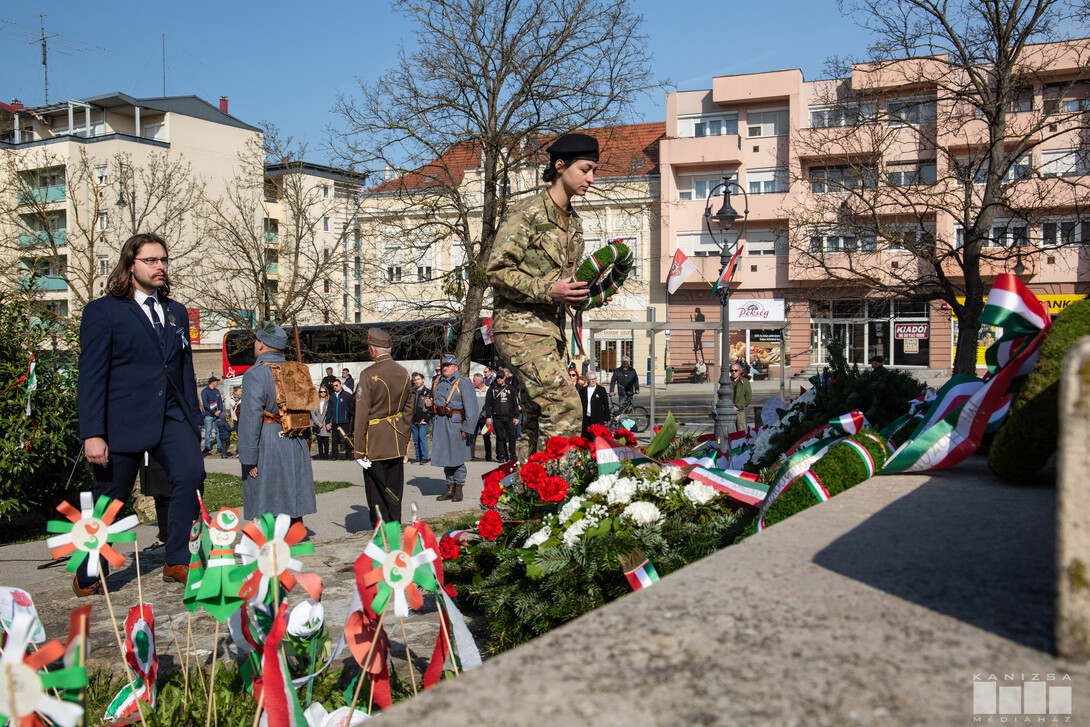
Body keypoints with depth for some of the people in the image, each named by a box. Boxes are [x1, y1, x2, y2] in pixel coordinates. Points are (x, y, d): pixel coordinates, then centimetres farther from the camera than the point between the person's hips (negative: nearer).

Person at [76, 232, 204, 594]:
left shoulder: (177, 312, 16)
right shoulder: (103, 311, 0)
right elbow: (91, 377, -6)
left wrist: (193, 423, 16)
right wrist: (92, 434, -13)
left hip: (171, 415, 4)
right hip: (123, 421, -4)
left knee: (191, 473, -21)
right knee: (110, 502, 5)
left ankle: (178, 561, -10)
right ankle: (88, 577, 25)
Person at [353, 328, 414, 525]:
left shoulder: (369, 375, -15)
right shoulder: (404, 373, 5)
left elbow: (362, 414, -15)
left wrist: (359, 450, -11)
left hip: (375, 443, -6)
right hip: (397, 443, 6)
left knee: (376, 492, 3)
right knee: (394, 493, 14)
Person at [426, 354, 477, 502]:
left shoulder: (463, 383, -7)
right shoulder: (437, 381, 13)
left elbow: (471, 406, -12)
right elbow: (433, 399, 30)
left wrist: (467, 428, -17)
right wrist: (428, 403, 5)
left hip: (455, 423, -6)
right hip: (439, 423, 6)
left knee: (457, 457, 0)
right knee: (445, 456, 11)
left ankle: (458, 490, 11)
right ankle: (450, 489, 20)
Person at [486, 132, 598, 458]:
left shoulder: (574, 223, 17)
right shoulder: (527, 213, -9)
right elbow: (497, 271, -14)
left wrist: (583, 294, 4)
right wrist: (548, 290, -22)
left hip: (550, 328, 9)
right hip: (521, 326, -9)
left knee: (539, 418, 10)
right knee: (565, 407, -20)